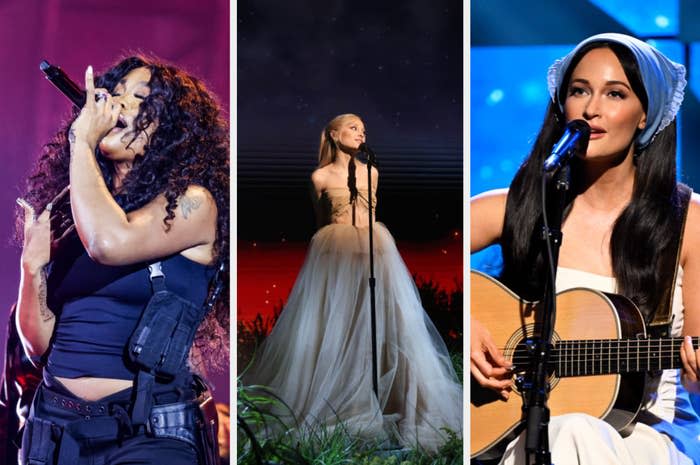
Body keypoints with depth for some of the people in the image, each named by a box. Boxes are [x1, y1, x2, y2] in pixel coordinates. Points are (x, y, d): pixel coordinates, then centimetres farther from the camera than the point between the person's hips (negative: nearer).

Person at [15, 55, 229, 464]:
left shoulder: (191, 202, -6)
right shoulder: (69, 214, 8)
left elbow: (110, 243, -27)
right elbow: (39, 345, 9)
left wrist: (82, 143, -14)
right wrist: (34, 266, -8)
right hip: (54, 429, 5)